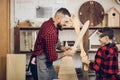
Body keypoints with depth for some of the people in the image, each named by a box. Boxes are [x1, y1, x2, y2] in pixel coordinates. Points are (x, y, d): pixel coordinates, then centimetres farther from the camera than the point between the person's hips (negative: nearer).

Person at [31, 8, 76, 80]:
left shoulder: (49, 23, 2)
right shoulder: (50, 32, -28)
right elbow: (52, 57, -24)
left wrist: (62, 48, 6)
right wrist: (66, 53, -11)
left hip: (45, 61, 10)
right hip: (42, 63, -10)